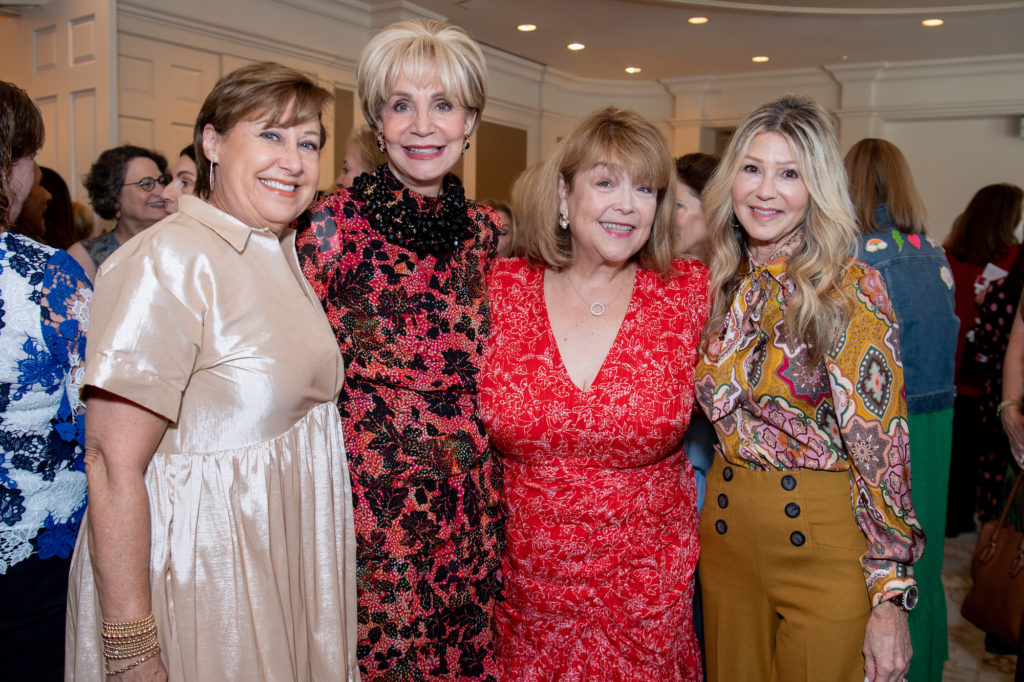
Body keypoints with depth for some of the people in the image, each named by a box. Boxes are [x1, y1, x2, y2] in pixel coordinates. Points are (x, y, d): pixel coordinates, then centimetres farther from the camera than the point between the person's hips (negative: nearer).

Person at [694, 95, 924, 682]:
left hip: (823, 539, -5)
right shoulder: (721, 286, 1)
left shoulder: (850, 290, -15)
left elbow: (881, 446, -15)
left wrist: (890, 598, -15)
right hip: (726, 530, 5)